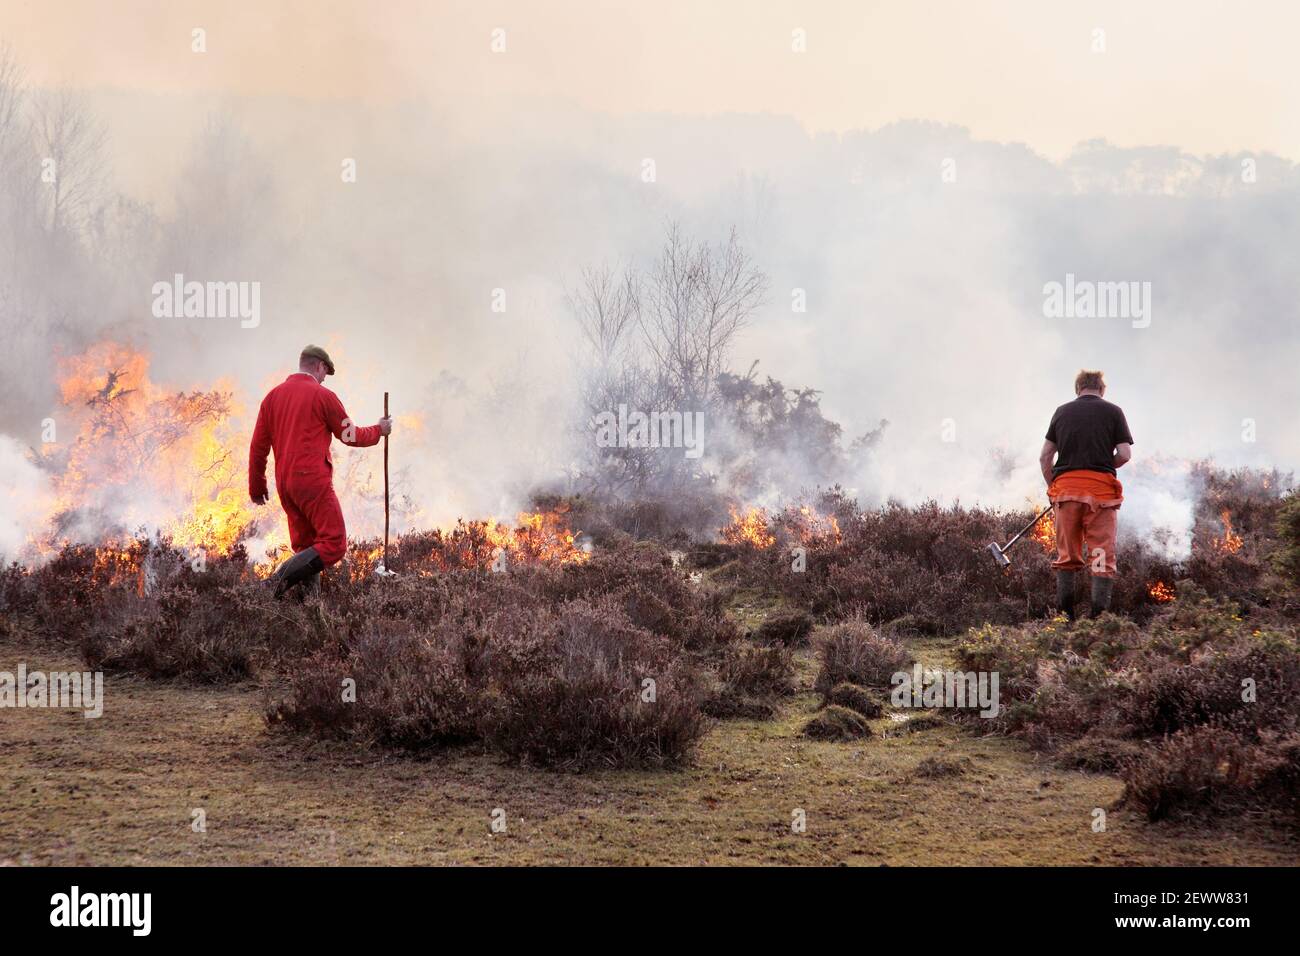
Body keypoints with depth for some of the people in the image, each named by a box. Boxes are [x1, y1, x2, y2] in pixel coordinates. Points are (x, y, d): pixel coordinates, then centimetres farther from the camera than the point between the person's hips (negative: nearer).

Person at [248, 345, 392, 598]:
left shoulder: (273, 396, 13)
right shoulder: (322, 395, -3)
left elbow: (258, 446, 13)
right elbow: (350, 436, 5)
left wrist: (257, 487, 21)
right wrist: (379, 430, 23)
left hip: (284, 484, 7)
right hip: (313, 481, -7)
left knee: (306, 549, 13)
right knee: (334, 545, -8)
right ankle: (282, 578, -23)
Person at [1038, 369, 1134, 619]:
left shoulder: (1062, 412, 13)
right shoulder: (1113, 412, 6)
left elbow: (1045, 457, 11)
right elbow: (1125, 454, -2)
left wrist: (1053, 487, 22)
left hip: (1065, 484, 2)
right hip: (1101, 486, -2)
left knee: (1067, 555, 10)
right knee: (1102, 555, 0)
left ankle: (1065, 616, 8)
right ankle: (1099, 615, -8)